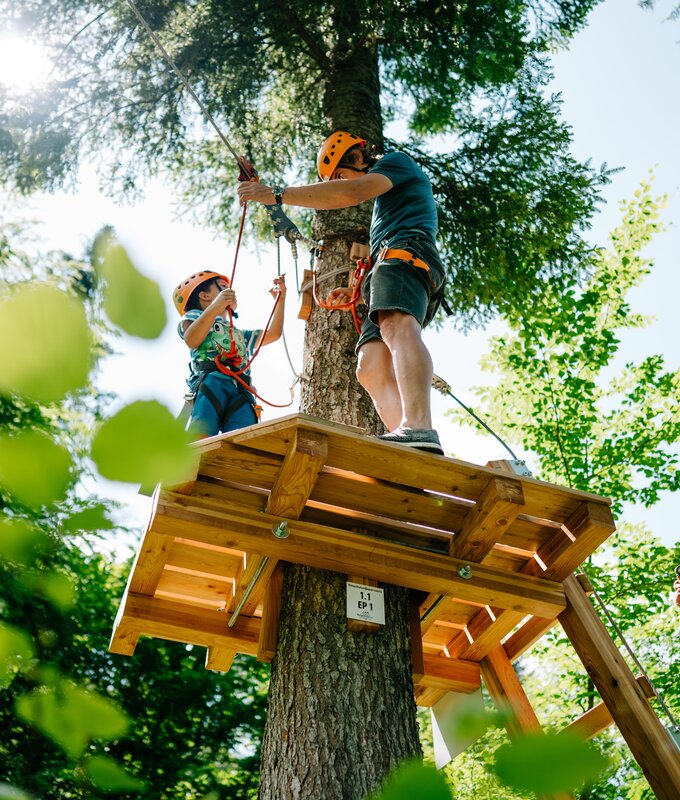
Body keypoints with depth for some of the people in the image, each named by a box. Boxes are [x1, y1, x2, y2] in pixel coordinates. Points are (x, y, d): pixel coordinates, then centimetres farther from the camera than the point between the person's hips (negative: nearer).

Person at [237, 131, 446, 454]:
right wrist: (356, 291, 25)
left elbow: (352, 193, -7)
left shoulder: (398, 161, 13)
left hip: (408, 249, -9)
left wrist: (278, 194, -8)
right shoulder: (384, 202, 40)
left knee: (397, 325, -35)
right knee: (371, 367, -9)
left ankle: (420, 428, -57)